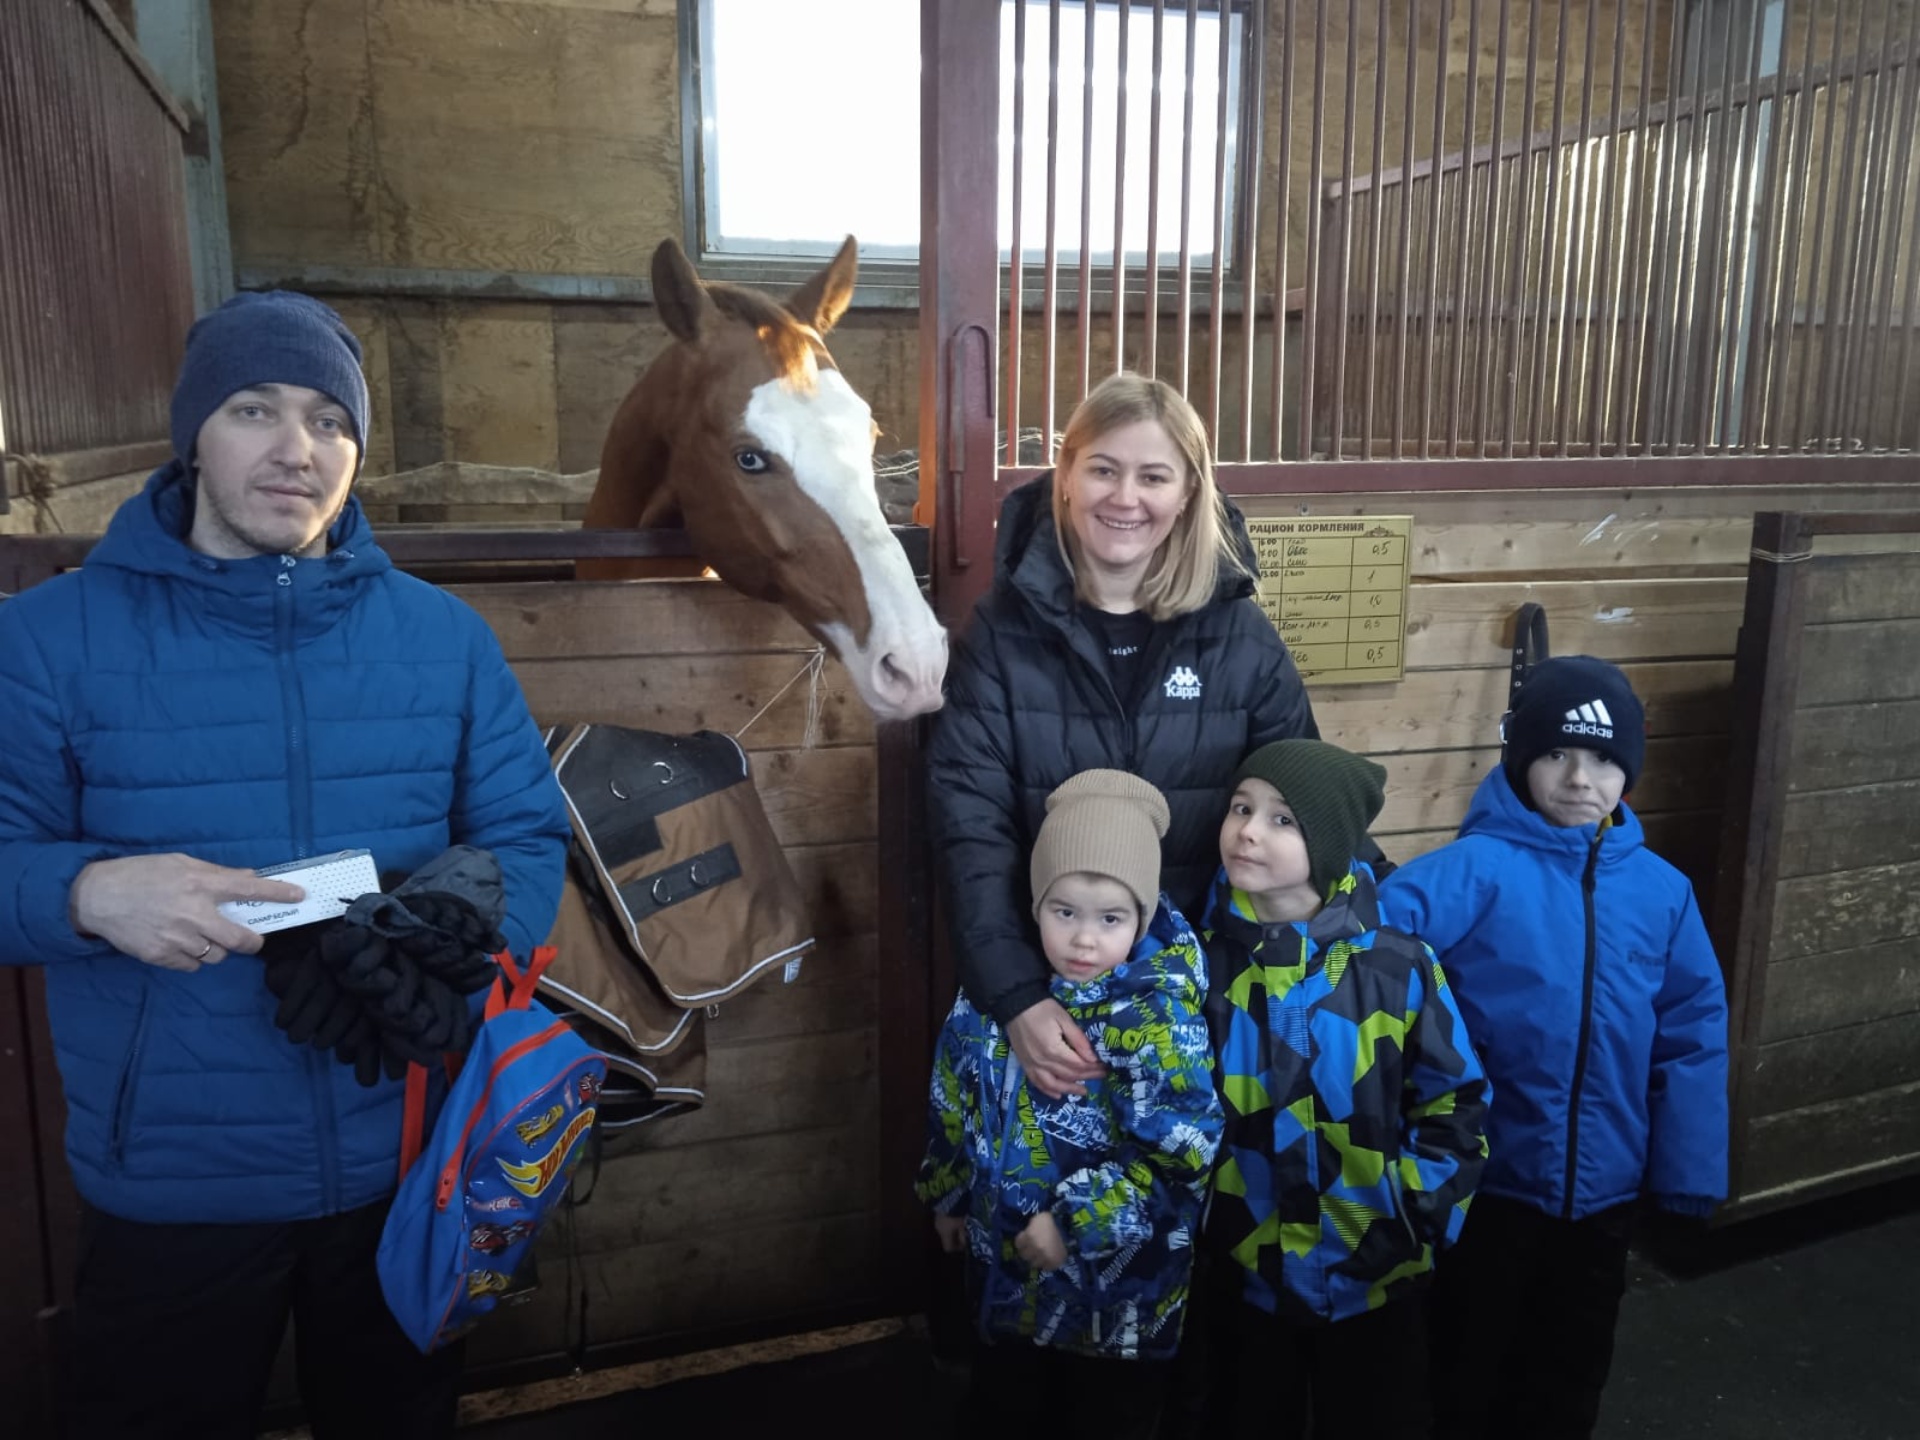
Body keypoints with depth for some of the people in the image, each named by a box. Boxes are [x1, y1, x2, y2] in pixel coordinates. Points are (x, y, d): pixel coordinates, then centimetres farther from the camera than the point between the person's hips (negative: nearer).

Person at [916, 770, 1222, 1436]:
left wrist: (1077, 1224, -24)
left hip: (1122, 1275, -4)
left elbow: (1182, 1154, -25)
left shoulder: (1162, 1016, -24)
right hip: (1007, 1254, 4)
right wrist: (948, 1193, 13)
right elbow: (955, 1097, 4)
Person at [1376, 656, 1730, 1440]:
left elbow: (1692, 1032, 0)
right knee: (1472, 1361, 18)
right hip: (1489, 1178, -3)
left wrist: (1687, 1170, -1)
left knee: (1572, 1371, 24)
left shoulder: (1660, 888, -3)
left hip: (1604, 1186, 4)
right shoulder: (1477, 867, -16)